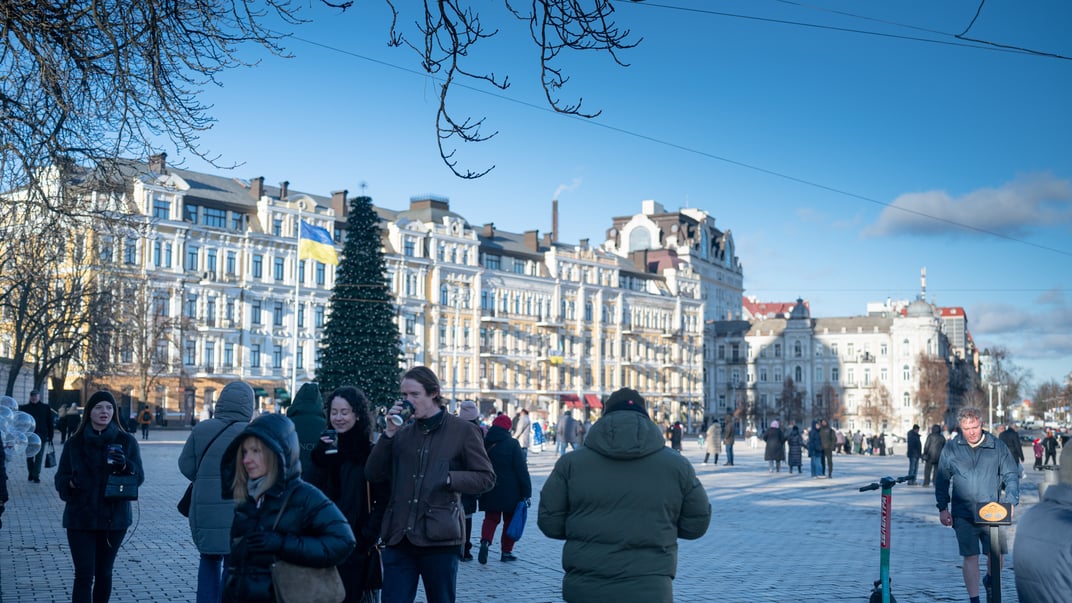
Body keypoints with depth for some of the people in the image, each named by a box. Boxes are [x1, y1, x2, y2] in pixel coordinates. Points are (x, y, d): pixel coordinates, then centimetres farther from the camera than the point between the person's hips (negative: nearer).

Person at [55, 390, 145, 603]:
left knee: (104, 573, 12)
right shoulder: (75, 443, 4)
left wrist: (125, 466, -23)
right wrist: (71, 482, -18)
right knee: (84, 575, -8)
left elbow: (139, 477, -2)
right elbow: (60, 478, 5)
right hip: (80, 518, -1)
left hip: (114, 518, 1)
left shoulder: (126, 441, 3)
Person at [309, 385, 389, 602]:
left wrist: (368, 536, -10)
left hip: (354, 546, -3)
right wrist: (319, 460, -11)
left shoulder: (371, 453, -2)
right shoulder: (324, 447, 9)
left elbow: (383, 499, -3)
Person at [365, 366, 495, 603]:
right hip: (399, 538, 3)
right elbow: (373, 474, 6)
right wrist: (389, 433, -4)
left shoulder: (462, 430, 0)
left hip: (440, 538, -3)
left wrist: (448, 478, -13)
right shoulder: (402, 431, 11)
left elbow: (486, 477, 1)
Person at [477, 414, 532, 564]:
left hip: (489, 491, 3)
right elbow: (522, 470, -10)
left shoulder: (484, 443, 1)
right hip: (510, 492, -3)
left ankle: (485, 541, -14)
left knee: (491, 518, 12)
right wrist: (526, 492, -6)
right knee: (509, 519, 10)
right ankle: (506, 551, 13)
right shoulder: (512, 444, -11)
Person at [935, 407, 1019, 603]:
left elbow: (1011, 476, 5)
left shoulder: (998, 447, 1)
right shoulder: (951, 449, 2)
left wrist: (1011, 502, -10)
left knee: (996, 556, 5)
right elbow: (942, 481, 8)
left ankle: (990, 581, 37)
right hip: (963, 515, 0)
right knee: (970, 557, -2)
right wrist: (943, 509, 3)